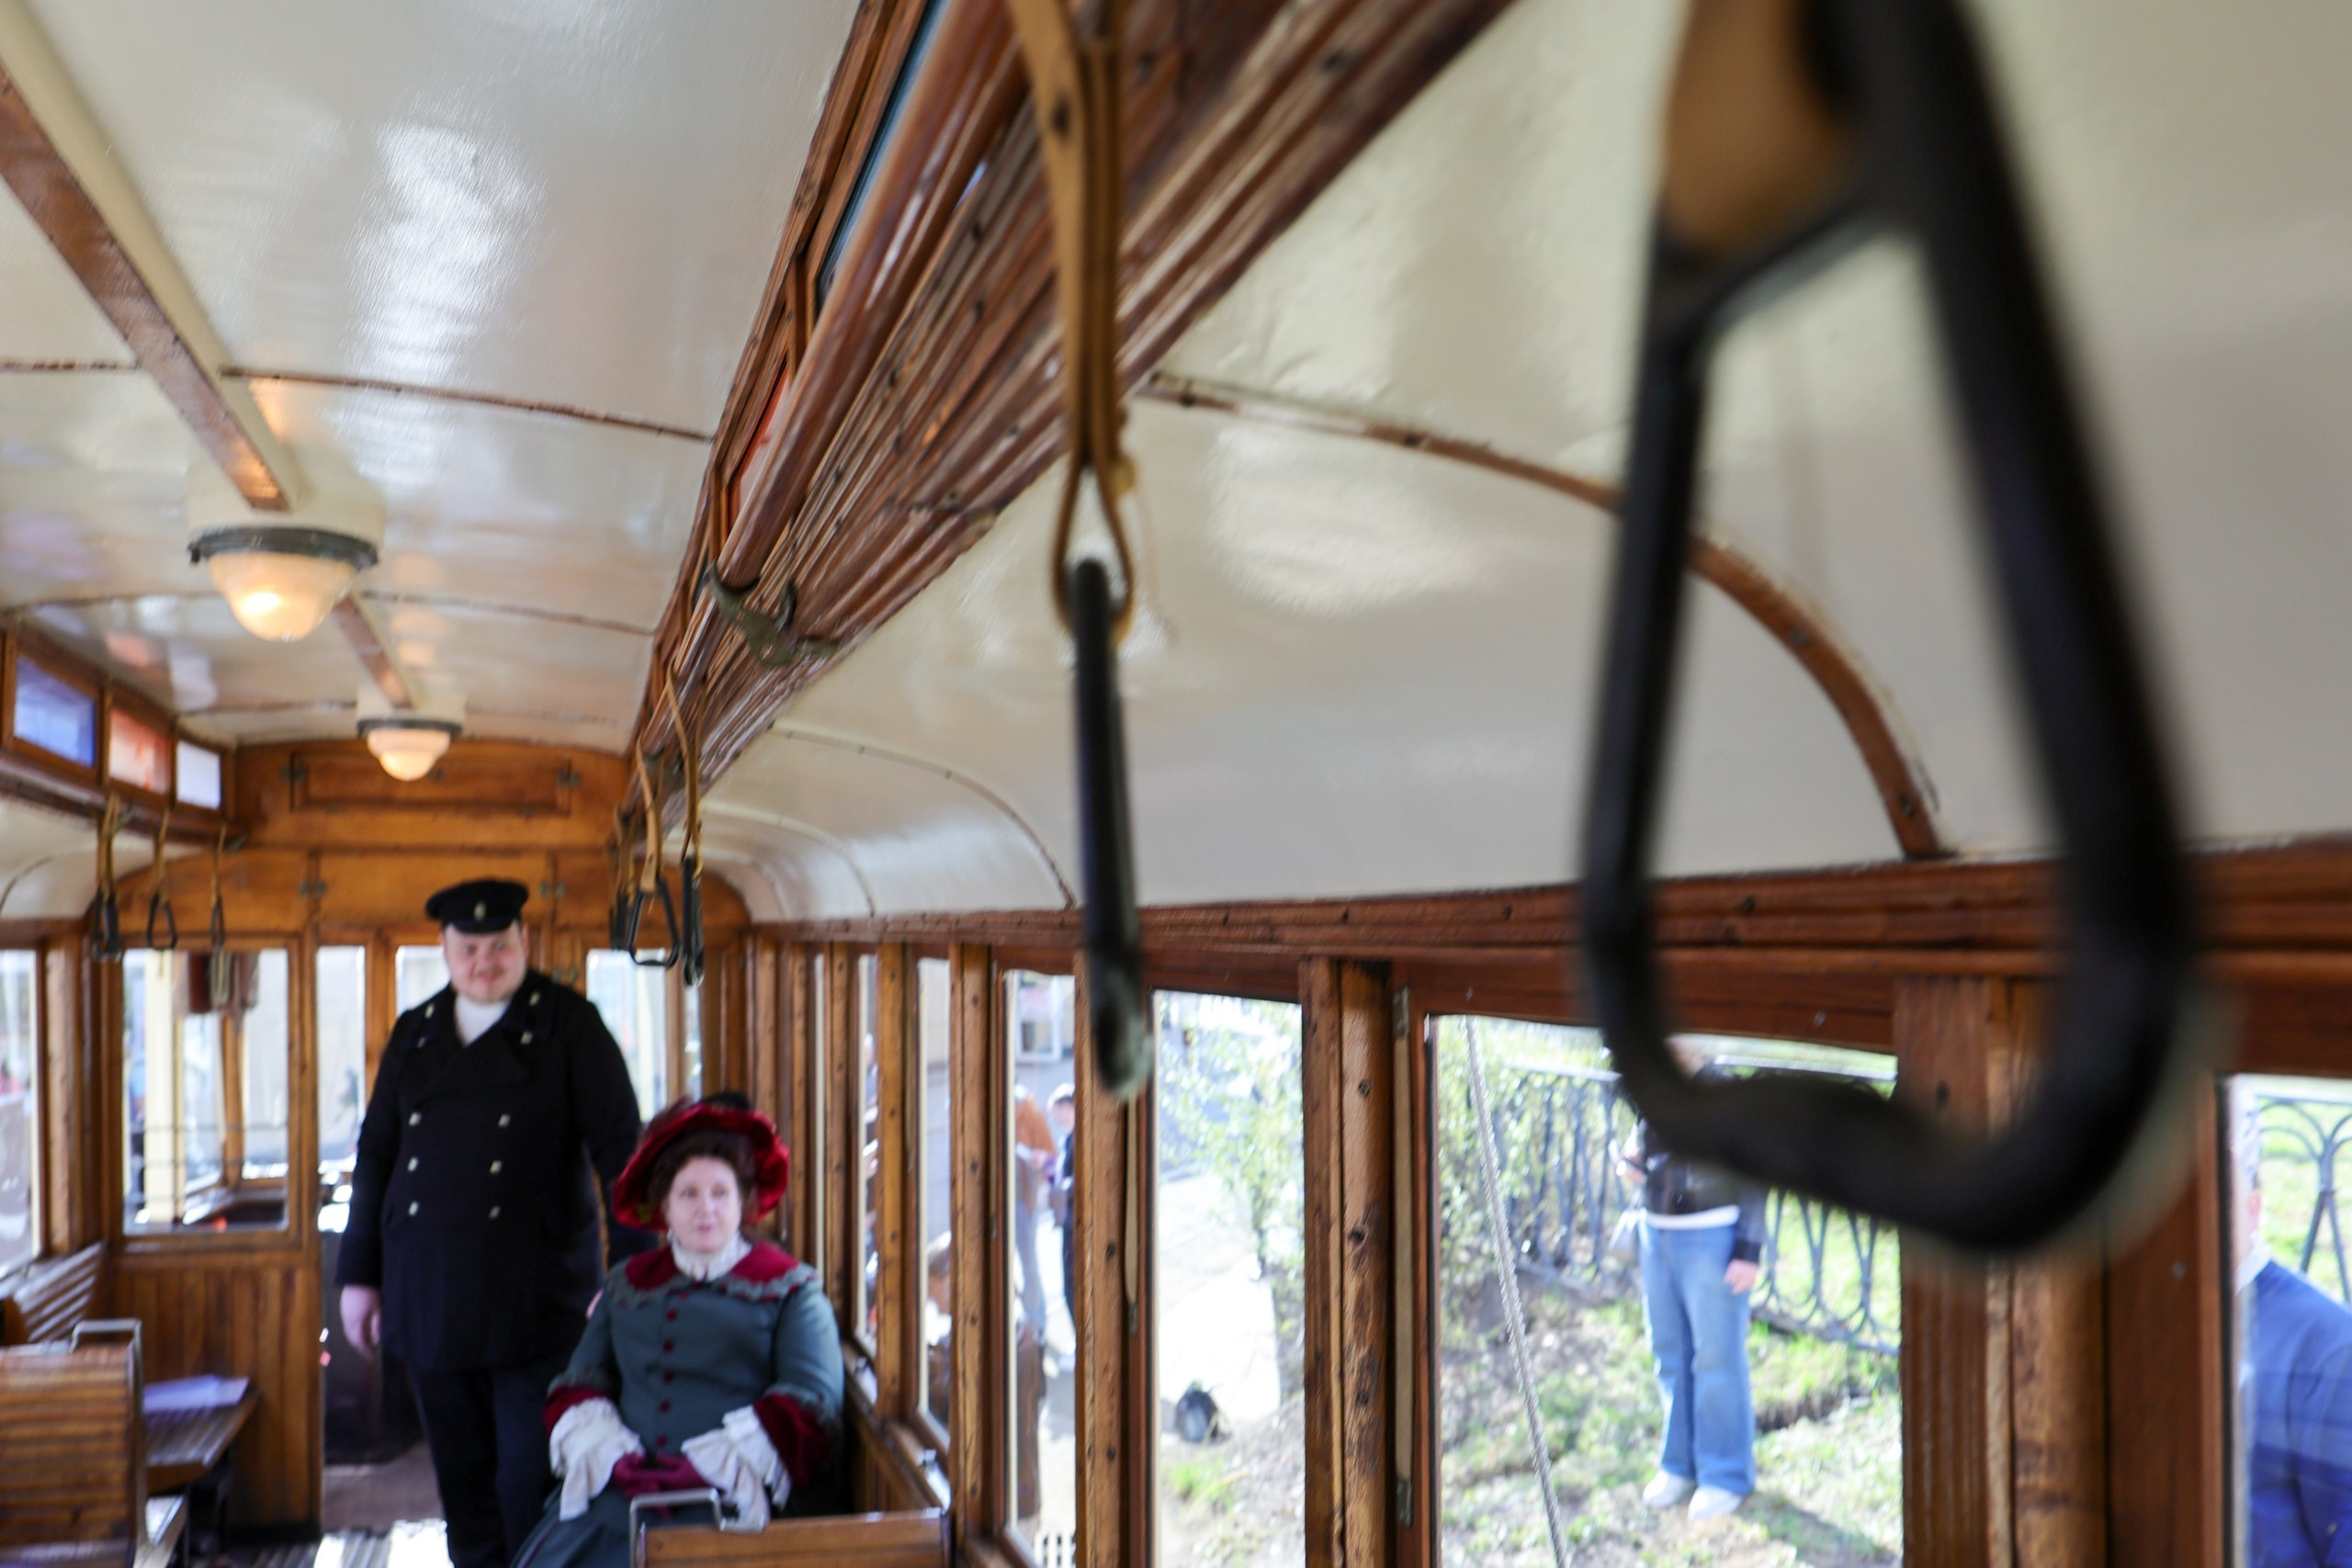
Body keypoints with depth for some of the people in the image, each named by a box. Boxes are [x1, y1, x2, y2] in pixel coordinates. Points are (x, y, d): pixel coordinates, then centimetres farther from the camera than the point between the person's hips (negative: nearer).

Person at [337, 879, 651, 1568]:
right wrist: (359, 1274, 13)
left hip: (536, 1298, -4)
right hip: (428, 1297, 4)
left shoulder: (569, 1024, -2)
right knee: (461, 1473, 12)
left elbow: (620, 1148, -6)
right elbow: (377, 1152, 16)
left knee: (532, 1478, -3)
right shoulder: (415, 1033, 11)